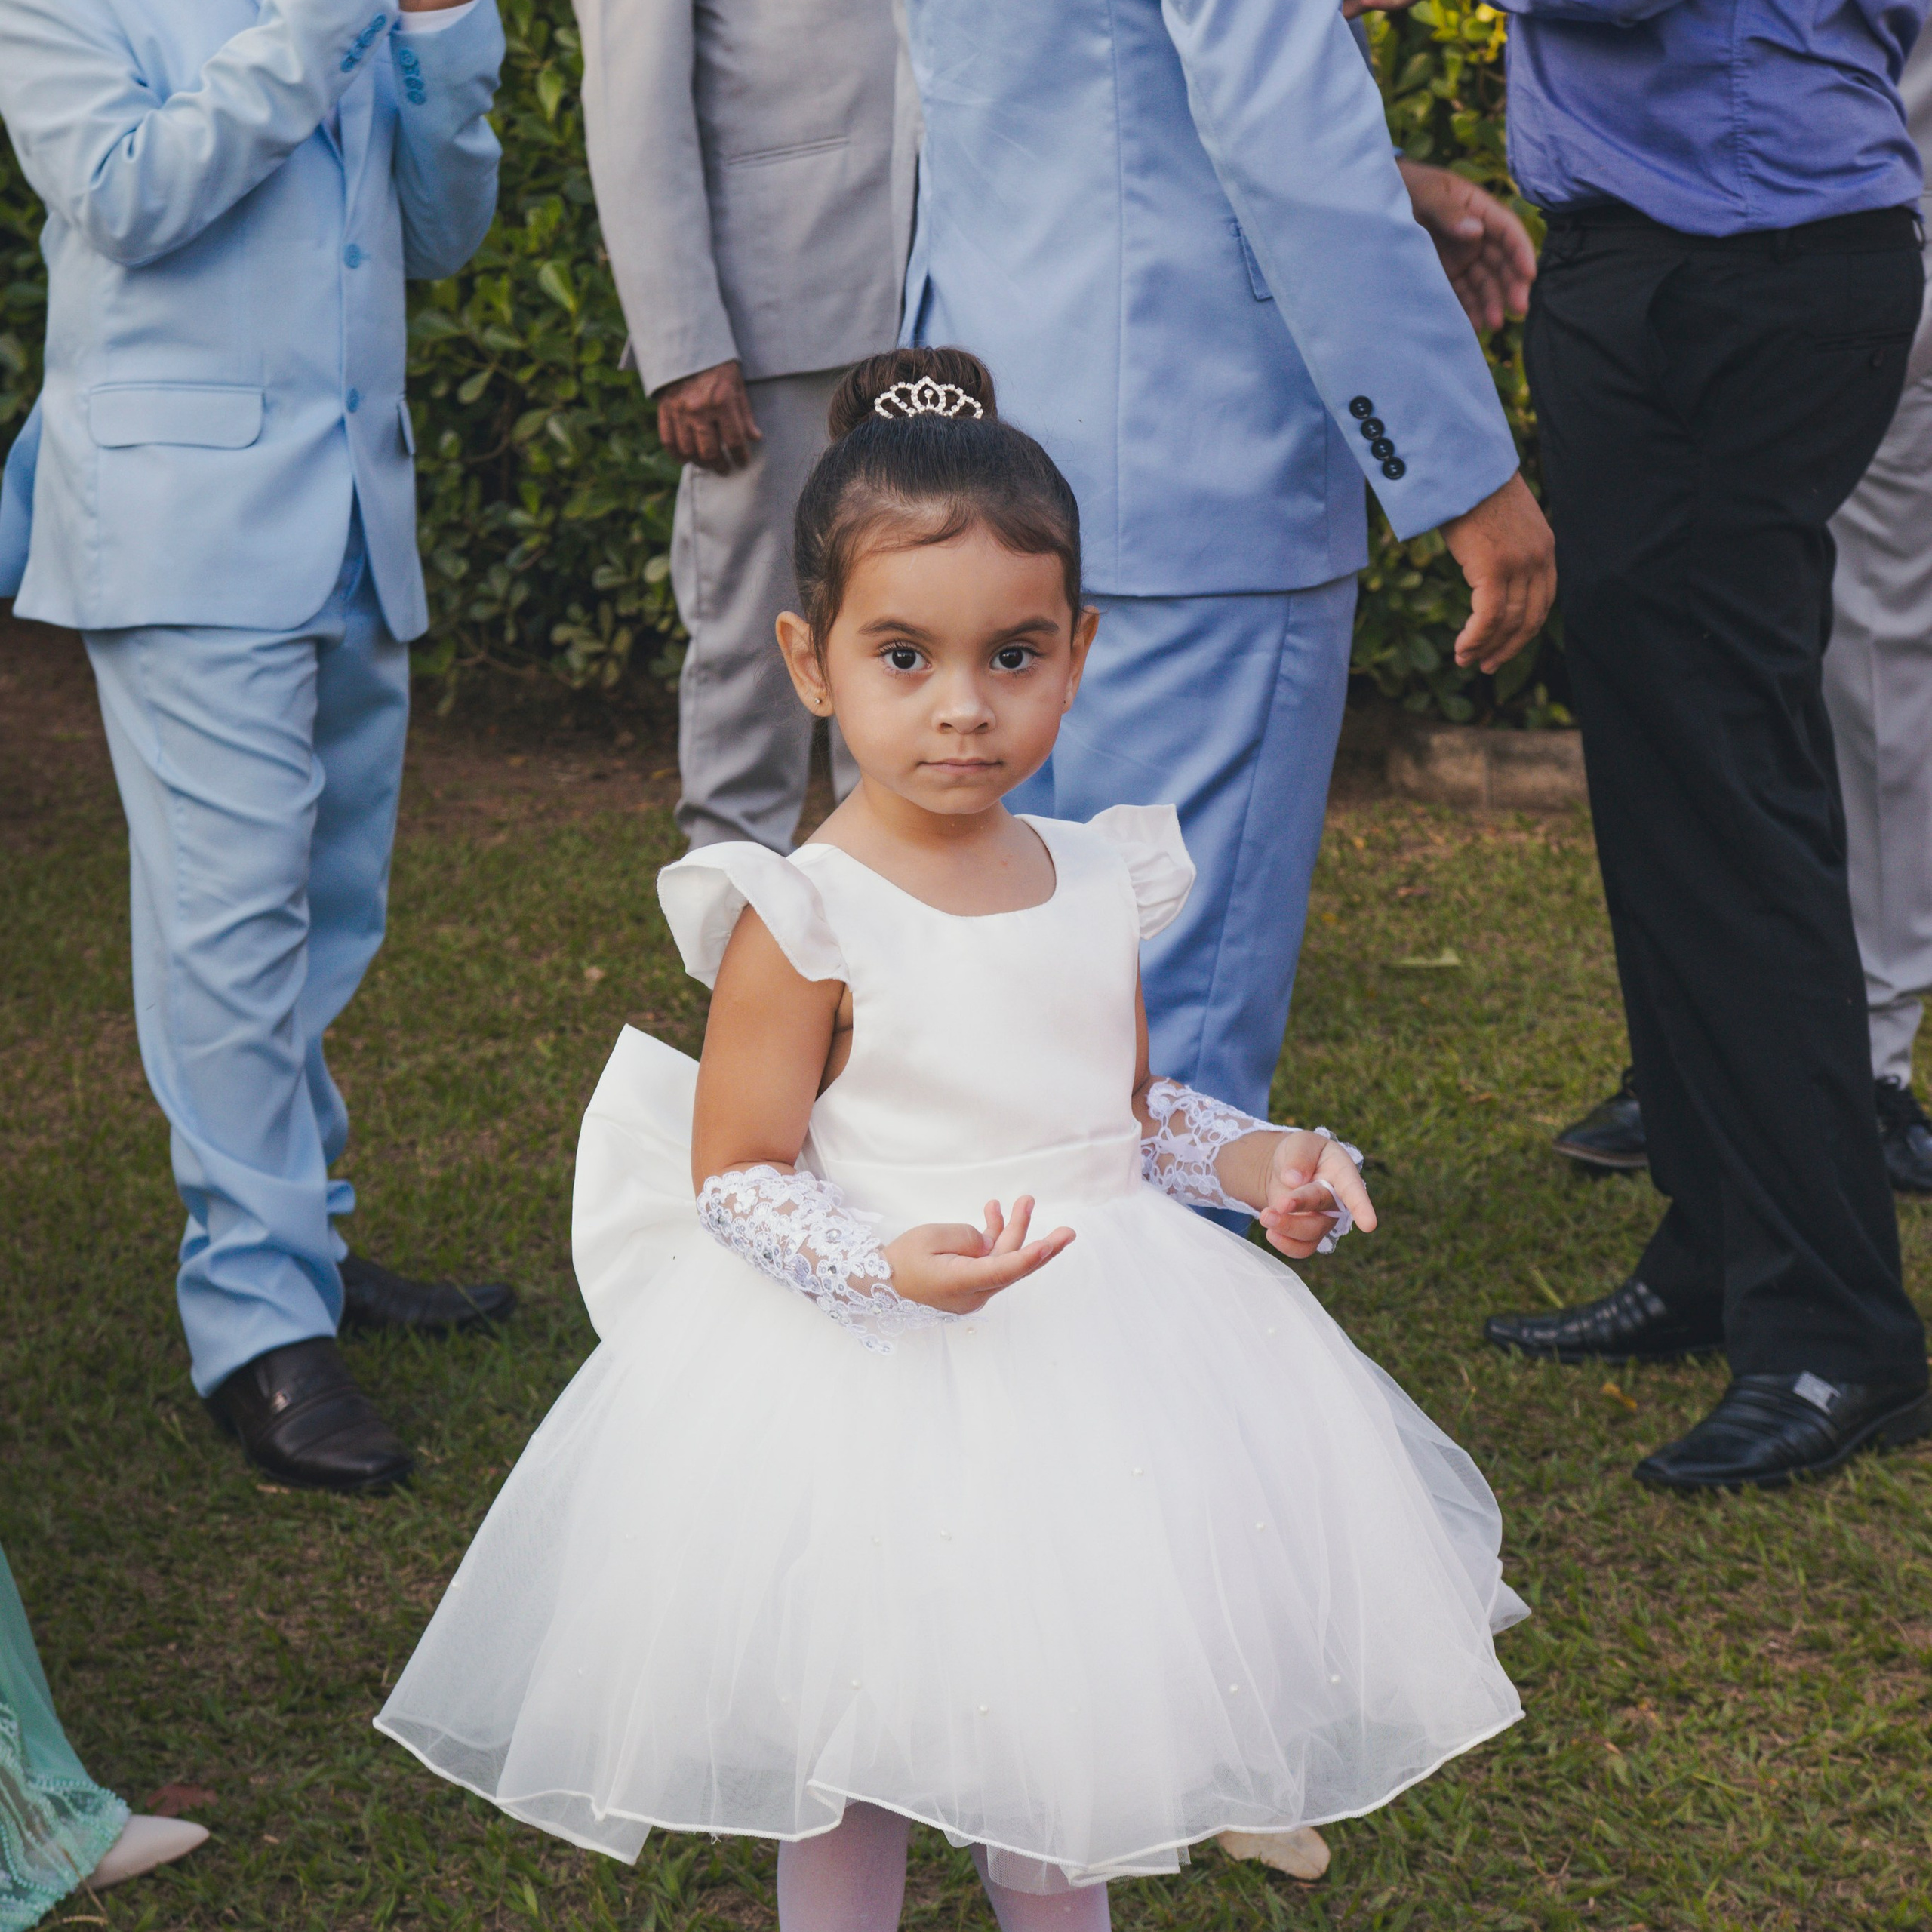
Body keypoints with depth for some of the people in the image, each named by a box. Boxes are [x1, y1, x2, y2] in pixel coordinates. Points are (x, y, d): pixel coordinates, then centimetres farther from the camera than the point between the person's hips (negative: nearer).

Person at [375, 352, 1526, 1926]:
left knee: (1072, 1716, 20)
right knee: (856, 1742, 9)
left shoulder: (1100, 883, 2)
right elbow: (736, 1176, -15)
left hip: (1092, 1349, 6)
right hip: (870, 1369, -5)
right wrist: (887, 1266, -30)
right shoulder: (804, 925, -17)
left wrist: (1262, 1163, -1)